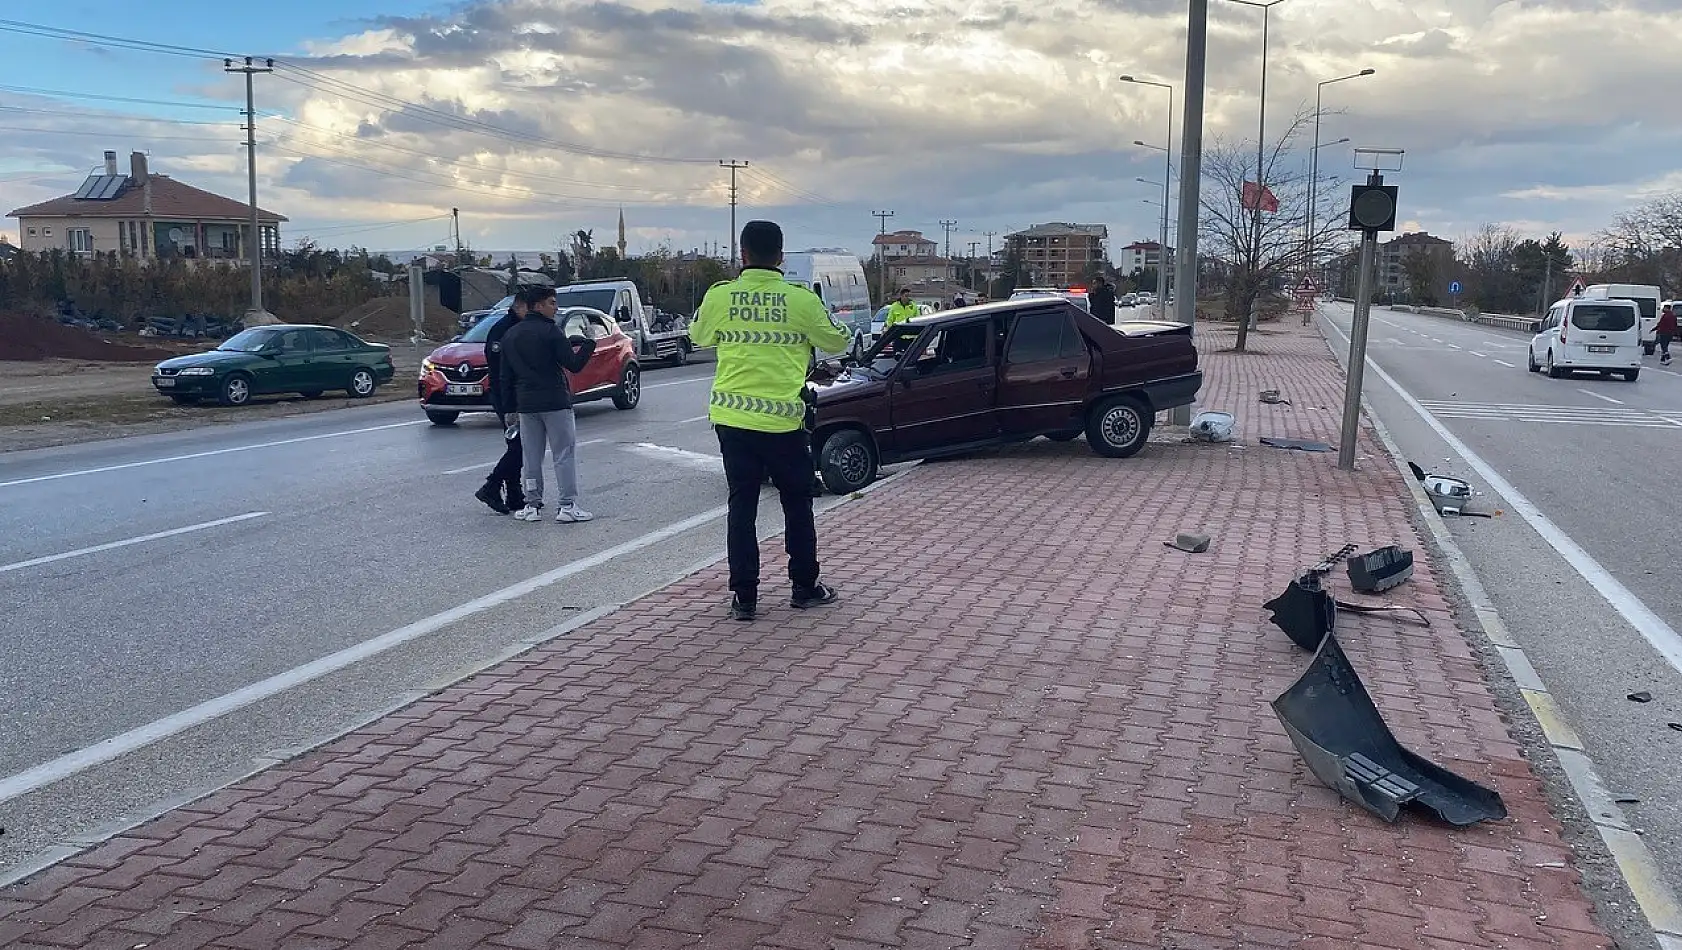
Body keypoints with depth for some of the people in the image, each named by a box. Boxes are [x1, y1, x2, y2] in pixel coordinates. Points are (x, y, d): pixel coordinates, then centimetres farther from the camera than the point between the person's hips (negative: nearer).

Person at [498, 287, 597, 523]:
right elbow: (573, 365, -13)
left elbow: (506, 376, 12)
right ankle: (566, 506, -4)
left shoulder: (510, 335, 11)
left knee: (531, 457, 12)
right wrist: (588, 346, 3)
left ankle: (533, 506, 14)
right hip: (555, 402, -6)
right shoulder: (550, 331, -10)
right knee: (565, 454, -1)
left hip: (526, 404, 6)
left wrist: (508, 406, 17)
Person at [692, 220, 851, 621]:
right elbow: (836, 342, 7)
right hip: (784, 419, -1)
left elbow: (698, 336, 16)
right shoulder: (801, 300, -8)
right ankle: (805, 587, 22)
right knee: (797, 504, 14)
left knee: (741, 505, 9)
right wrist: (823, 319, 26)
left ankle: (744, 596, 9)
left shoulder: (718, 297, -4)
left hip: (732, 418, 2)